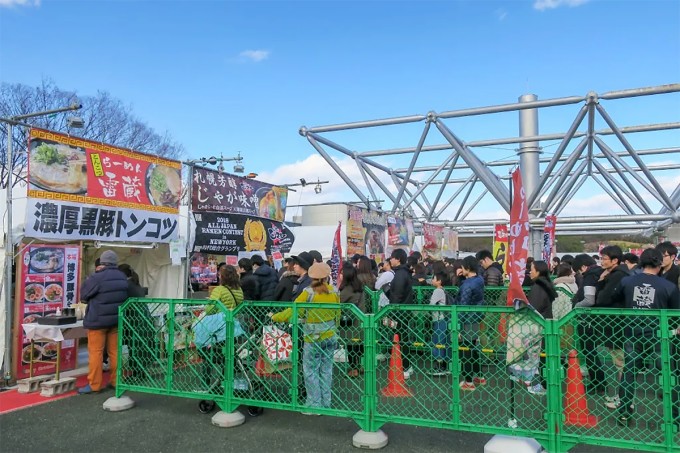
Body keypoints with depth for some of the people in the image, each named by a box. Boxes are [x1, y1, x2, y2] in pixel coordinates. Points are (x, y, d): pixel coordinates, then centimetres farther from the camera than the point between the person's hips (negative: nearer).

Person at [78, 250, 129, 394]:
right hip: (116, 319, 6)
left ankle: (94, 384, 4)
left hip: (98, 320, -6)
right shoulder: (123, 277, 3)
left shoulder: (97, 277, -16)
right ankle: (116, 381, 16)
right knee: (115, 351, 11)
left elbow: (83, 294, -3)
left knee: (95, 352, 1)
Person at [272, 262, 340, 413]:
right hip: (331, 337, 5)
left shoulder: (308, 293, -13)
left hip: (313, 338, -5)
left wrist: (275, 317, 0)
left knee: (310, 371, 6)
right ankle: (326, 403, 21)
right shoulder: (334, 293, -1)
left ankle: (314, 405, 9)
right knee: (326, 370, 13)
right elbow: (338, 315, 8)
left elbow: (292, 312, -14)